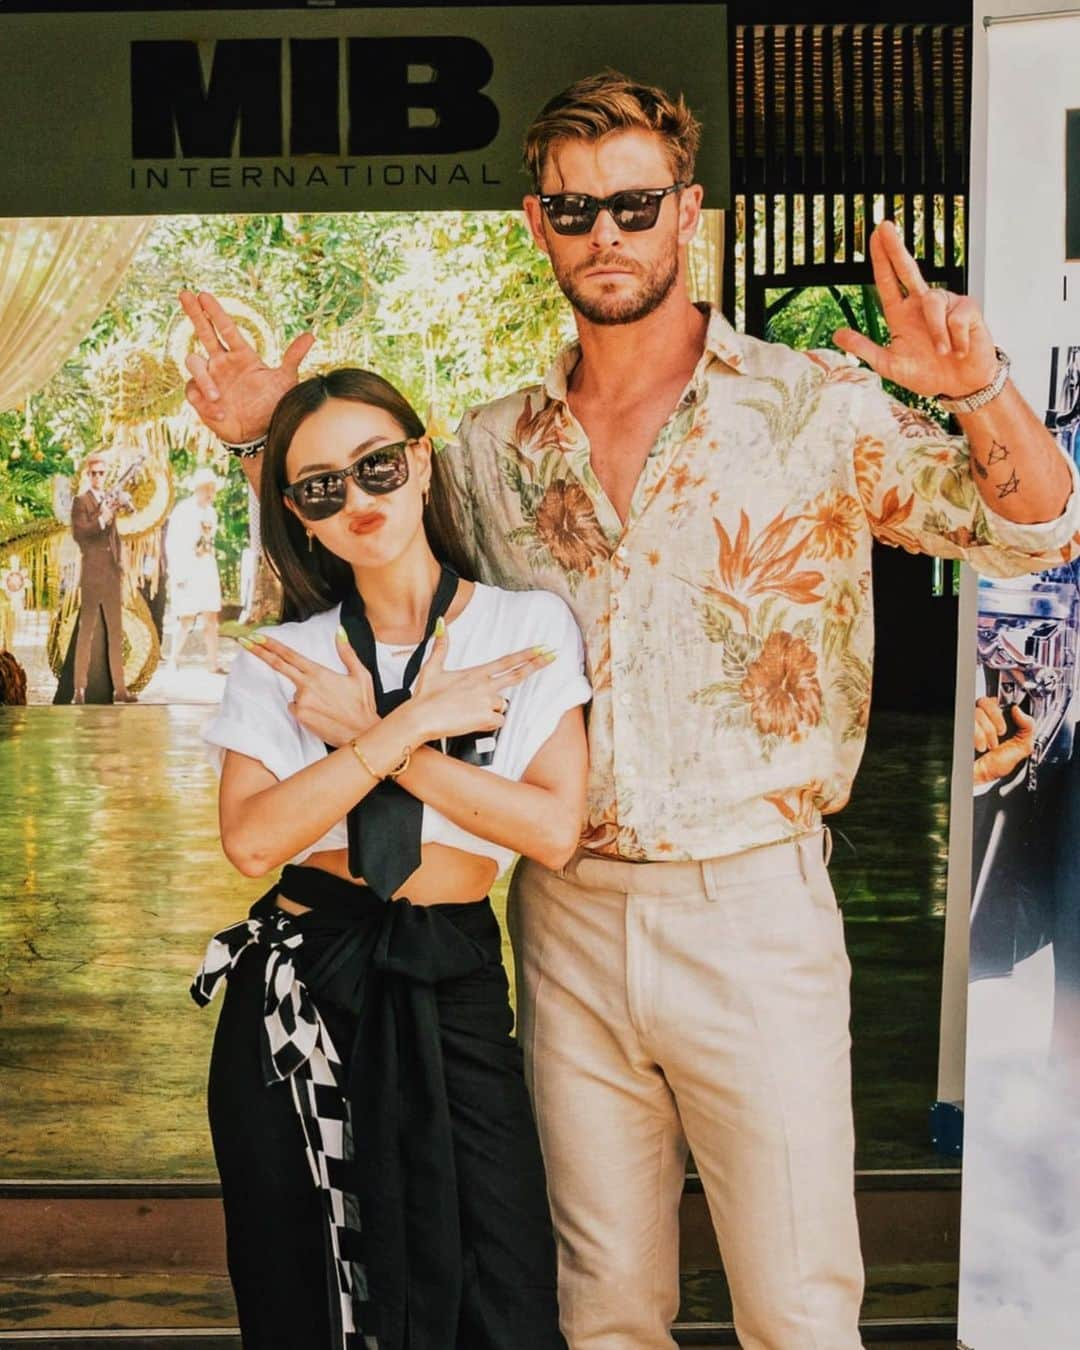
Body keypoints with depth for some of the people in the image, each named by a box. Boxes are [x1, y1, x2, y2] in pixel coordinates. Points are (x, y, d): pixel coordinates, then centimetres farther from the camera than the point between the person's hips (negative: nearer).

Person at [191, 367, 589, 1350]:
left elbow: (554, 829, -10)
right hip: (295, 992, 2)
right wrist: (411, 725, -14)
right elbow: (252, 839, -11)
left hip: (452, 989, -1)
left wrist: (361, 735, -10)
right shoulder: (279, 664, 5)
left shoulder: (531, 624, 2)